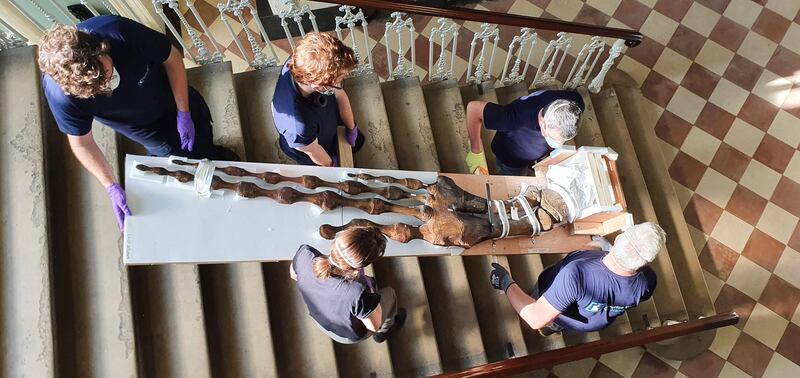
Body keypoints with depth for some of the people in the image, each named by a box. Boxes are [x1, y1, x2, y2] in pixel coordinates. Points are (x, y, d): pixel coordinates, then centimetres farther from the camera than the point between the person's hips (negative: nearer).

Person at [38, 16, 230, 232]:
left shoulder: (121, 33, -40)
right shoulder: (59, 94, -36)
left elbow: (173, 59, -22)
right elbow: (82, 143, -20)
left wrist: (184, 114, -20)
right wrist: (112, 188, -27)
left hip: (177, 100, 1)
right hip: (143, 127, -1)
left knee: (204, 152, 16)